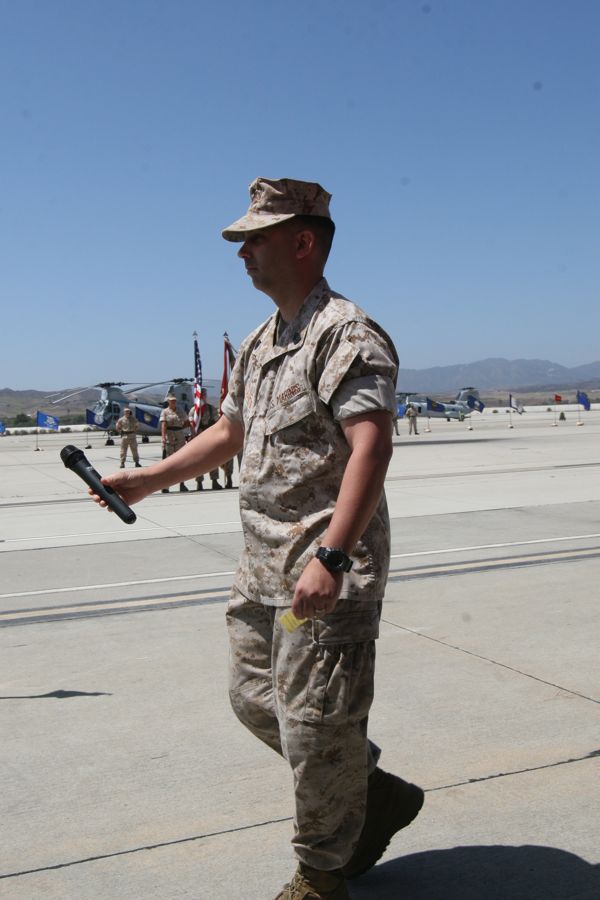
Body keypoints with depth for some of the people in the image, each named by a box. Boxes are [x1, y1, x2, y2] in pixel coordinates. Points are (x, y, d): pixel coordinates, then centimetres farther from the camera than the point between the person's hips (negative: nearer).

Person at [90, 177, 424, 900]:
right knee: (253, 695, 17)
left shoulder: (346, 334, -14)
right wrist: (148, 480, 25)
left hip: (325, 569, -10)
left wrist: (329, 556, -35)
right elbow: (230, 432, 28)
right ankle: (376, 796, 33)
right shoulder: (261, 343, 16)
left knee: (315, 721, 1)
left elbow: (371, 445, -27)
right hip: (264, 566, 10)